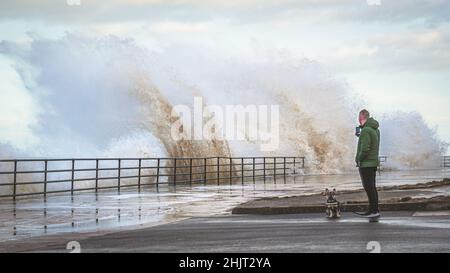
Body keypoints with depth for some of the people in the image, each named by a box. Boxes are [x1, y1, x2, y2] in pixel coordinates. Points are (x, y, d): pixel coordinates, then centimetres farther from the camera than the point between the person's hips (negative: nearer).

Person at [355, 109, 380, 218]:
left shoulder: (365, 130, -19)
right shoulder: (375, 129, 12)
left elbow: (365, 149, -25)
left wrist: (358, 159, -11)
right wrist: (360, 136, 21)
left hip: (366, 163, -10)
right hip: (374, 162, 10)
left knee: (369, 187, -5)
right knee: (372, 187, 14)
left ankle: (374, 210, -4)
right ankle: (374, 209, 18)